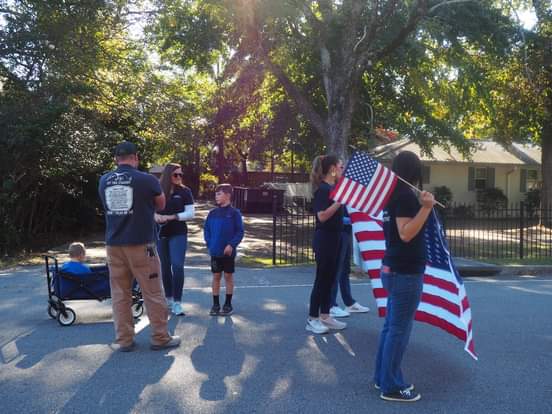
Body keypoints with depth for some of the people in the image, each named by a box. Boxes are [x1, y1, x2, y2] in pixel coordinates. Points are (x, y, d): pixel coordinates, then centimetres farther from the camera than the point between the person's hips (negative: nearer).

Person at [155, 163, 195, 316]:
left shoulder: (185, 191, -2)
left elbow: (190, 214, -6)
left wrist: (171, 217, -16)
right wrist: (155, 215, -15)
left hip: (178, 234, -3)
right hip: (161, 234, 3)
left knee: (177, 266, -13)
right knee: (165, 267, 11)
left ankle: (177, 302, -7)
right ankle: (168, 299, 25)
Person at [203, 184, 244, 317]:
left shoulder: (234, 213, -6)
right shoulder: (212, 213, 5)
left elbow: (240, 231, -8)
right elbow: (206, 229, 11)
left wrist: (231, 245, -16)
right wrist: (209, 244, 0)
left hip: (228, 252, -3)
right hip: (215, 252, 4)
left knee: (228, 276, 6)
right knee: (216, 277, 9)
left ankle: (228, 304, 16)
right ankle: (216, 304, 18)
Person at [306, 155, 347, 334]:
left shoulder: (334, 188, 13)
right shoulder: (322, 189, -15)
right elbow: (322, 216, -24)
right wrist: (340, 200, -25)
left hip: (334, 238, 9)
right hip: (324, 239, -9)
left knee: (330, 278, 13)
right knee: (321, 278, -4)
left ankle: (324, 316, 21)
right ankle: (312, 319, 5)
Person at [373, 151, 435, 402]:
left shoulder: (394, 194, 11)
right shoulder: (406, 195, -16)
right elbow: (406, 234, -24)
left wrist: (422, 205, 24)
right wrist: (426, 207, -30)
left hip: (393, 269, 10)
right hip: (406, 272, -10)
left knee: (391, 326, 16)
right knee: (399, 330, -2)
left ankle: (383, 377, 26)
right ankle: (391, 387, 7)